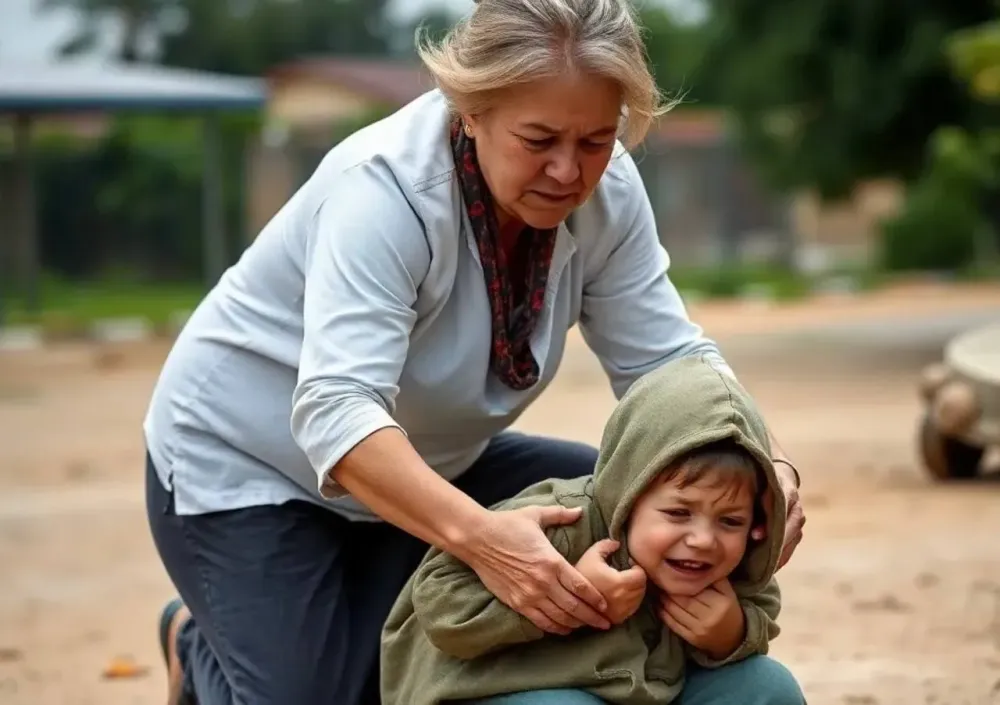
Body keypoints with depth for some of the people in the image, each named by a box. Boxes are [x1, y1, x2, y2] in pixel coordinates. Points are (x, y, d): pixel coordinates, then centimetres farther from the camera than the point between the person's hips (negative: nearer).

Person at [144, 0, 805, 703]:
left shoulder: (605, 191, -15)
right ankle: (200, 647, 15)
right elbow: (333, 409, -43)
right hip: (246, 462, -6)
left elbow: (668, 358, -12)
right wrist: (477, 536, -57)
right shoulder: (385, 187, -33)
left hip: (419, 466, 6)